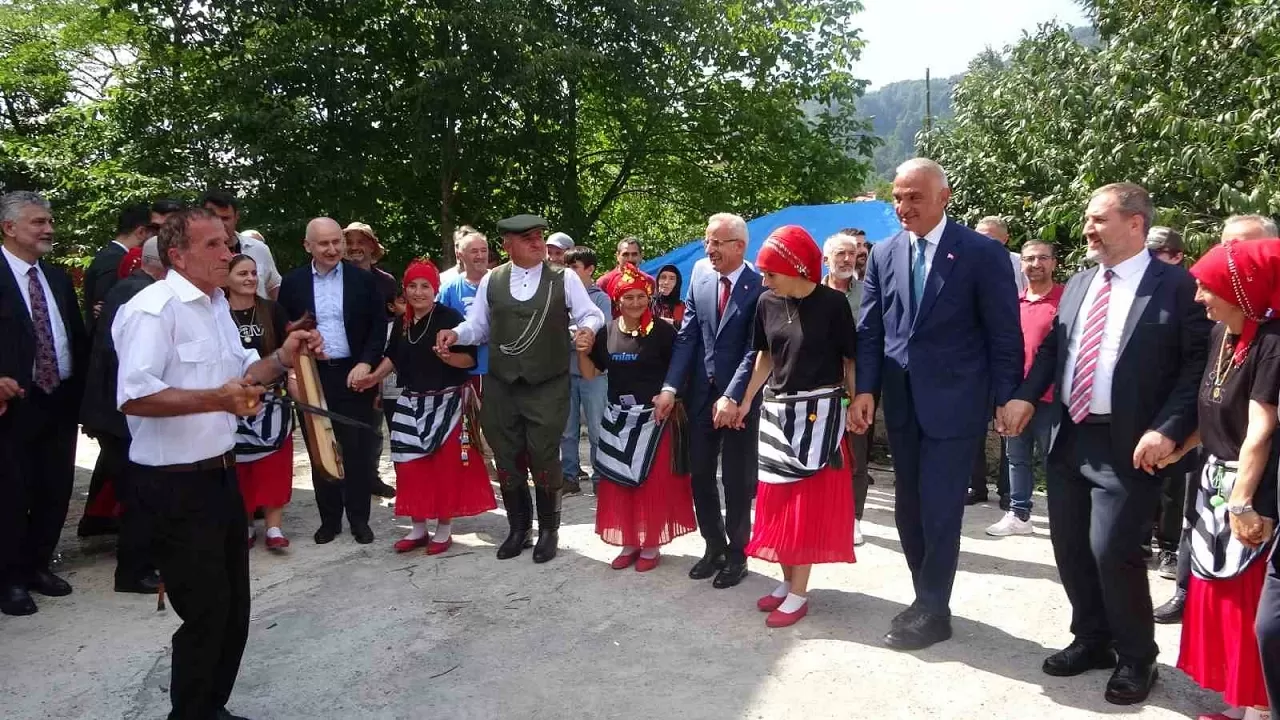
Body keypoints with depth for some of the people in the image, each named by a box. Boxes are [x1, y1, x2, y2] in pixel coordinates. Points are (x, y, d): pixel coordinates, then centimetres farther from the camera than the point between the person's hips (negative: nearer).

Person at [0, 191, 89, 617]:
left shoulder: (57, 277, 12)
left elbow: (77, 336, 13)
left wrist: (81, 388, 2)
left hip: (61, 400, 6)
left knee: (56, 490, 14)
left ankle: (39, 565, 30)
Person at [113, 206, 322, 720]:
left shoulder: (216, 305, 13)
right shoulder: (154, 308, -18)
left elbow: (241, 373, 22)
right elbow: (134, 397, -29)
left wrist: (282, 358, 4)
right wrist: (217, 399, -34)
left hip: (219, 475, 9)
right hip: (176, 486, -9)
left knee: (233, 607, 18)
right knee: (206, 614, 2)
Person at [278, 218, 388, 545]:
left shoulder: (363, 279, 1)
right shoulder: (293, 282, 3)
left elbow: (379, 326, 0)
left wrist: (366, 363, -11)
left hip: (353, 374, -1)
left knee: (358, 450, 3)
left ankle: (359, 518, 15)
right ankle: (329, 518, 20)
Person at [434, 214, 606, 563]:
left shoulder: (565, 279, 0)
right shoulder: (490, 281, 6)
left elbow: (591, 314, -1)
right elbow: (478, 326, 10)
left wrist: (588, 328, -23)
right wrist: (455, 334, -10)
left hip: (547, 388, -3)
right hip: (500, 387, 3)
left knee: (544, 459, 1)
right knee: (507, 460, 12)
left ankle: (548, 530, 23)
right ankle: (518, 528, 31)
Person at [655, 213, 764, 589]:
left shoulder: (760, 287, -10)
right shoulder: (699, 282, 5)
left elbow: (755, 349, -15)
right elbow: (686, 338, 2)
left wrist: (732, 396, -21)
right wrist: (670, 387, -7)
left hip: (739, 399, -5)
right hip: (700, 395, 5)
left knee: (737, 481, 7)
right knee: (701, 477, 11)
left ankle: (737, 555, 23)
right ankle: (714, 547, 29)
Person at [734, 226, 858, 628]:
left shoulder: (832, 303, -13)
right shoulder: (767, 303, 1)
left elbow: (849, 358, -5)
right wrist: (745, 400, 14)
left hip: (819, 413, -5)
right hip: (777, 411, 5)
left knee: (810, 503, 0)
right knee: (778, 501, 10)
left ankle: (800, 593, 8)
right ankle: (787, 581, 24)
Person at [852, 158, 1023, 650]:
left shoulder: (982, 254, -7)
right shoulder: (884, 254, 7)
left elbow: (1005, 334, -6)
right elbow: (870, 329, 7)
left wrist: (1006, 400, -8)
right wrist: (865, 389, -3)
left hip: (954, 401, -5)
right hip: (901, 402, 5)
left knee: (939, 508, -1)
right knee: (909, 507, 13)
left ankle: (933, 611, 15)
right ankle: (928, 599, 28)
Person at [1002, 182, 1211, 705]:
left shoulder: (1177, 286, -7)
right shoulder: (1078, 284, 12)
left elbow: (1198, 364, -10)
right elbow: (1052, 347, 16)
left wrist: (1167, 429, -19)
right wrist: (1025, 396, 0)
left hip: (1127, 447, -6)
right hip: (1068, 438, 7)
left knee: (1114, 553, -4)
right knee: (1070, 549, 13)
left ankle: (1136, 659, 18)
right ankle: (1091, 640, 32)